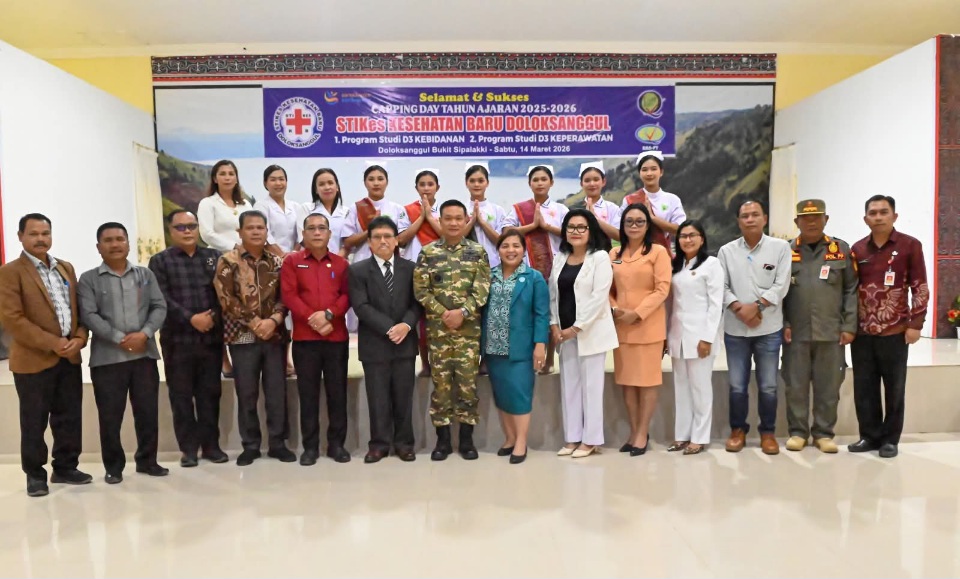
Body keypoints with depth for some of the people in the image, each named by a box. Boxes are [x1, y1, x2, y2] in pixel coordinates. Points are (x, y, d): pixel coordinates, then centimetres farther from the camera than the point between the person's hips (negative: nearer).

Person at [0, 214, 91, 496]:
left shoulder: (66, 268, 13)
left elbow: (79, 309, 13)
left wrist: (80, 338, -5)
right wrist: (52, 343, -17)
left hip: (69, 357, 5)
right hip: (33, 360, -5)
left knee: (70, 418, 11)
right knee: (34, 422, 6)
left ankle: (65, 467, 24)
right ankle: (35, 474, 20)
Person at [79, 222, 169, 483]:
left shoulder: (145, 275, 11)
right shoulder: (89, 279, 3)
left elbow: (159, 307, 4)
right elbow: (89, 315, -7)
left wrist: (145, 334, -13)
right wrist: (119, 338, -16)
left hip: (145, 354, 2)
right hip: (107, 357, -2)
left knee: (148, 411, 7)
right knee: (110, 415, 4)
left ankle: (147, 460, 21)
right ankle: (113, 466, 18)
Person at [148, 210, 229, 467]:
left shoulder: (213, 257, 12)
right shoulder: (160, 261, 5)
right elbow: (162, 299, -6)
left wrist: (213, 317, -11)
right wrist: (191, 319, -15)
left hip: (211, 336, 2)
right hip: (178, 339, -1)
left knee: (210, 392, 7)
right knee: (182, 395, 4)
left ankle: (211, 443, 16)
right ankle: (189, 447, 14)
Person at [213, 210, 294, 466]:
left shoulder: (276, 262, 8)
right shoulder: (228, 261, -2)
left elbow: (284, 297, 5)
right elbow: (227, 299, -9)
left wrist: (273, 320, -13)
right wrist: (254, 323, -13)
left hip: (274, 335, 2)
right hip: (242, 337, -2)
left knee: (277, 392, 5)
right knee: (247, 395, 6)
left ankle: (277, 443, 17)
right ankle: (250, 445, 19)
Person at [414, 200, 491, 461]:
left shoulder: (478, 251, 4)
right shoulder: (428, 252, 4)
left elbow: (482, 289, -3)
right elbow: (420, 290, -1)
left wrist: (462, 312, -16)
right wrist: (443, 313, -11)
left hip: (469, 328, 0)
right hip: (437, 328, 0)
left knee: (468, 381, 4)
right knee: (441, 382, 5)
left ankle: (466, 439, 16)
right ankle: (443, 439, 16)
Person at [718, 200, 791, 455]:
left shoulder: (780, 247, 1)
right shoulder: (726, 251, 5)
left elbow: (781, 285, -6)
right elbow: (722, 287, 0)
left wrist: (757, 305, -16)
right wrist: (739, 309, -14)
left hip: (769, 329, -1)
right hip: (735, 329, 1)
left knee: (768, 386, 6)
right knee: (737, 385, 8)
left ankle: (767, 432, 23)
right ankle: (738, 430, 24)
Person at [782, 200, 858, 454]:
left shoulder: (841, 250, 6)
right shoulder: (786, 251, 5)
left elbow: (852, 290, 4)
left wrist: (850, 326, -3)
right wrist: (783, 324, -5)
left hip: (831, 332, 1)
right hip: (796, 332, 0)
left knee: (828, 386, 7)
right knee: (796, 385, 6)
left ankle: (824, 432, 21)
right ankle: (798, 431, 19)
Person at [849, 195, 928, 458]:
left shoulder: (910, 245, -2)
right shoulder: (857, 249, 7)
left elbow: (920, 288, -3)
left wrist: (915, 324, -9)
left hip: (894, 332, -3)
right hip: (862, 333, 3)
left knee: (894, 389, 8)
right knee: (864, 388, 8)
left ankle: (890, 439, 20)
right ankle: (870, 436, 21)